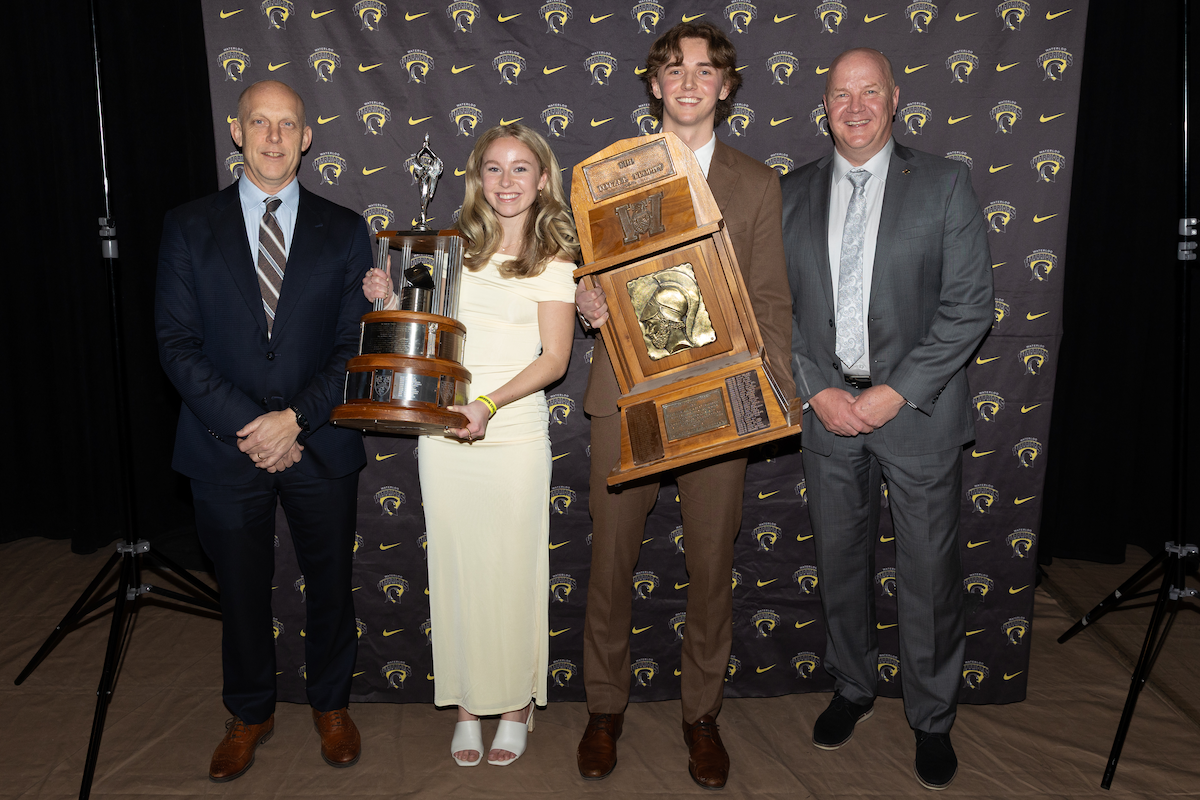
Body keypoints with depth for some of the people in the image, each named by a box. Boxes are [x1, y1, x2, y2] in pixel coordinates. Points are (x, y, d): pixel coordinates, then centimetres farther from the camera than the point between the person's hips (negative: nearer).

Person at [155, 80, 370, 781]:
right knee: (242, 589, 14)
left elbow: (354, 345, -2)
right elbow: (177, 342, -4)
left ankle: (332, 704, 36)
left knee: (331, 583, 13)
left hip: (321, 444, 0)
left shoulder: (344, 230, 2)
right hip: (226, 446, 0)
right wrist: (246, 425, -14)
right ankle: (252, 714, 36)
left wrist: (297, 419, -14)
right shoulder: (189, 227, 2)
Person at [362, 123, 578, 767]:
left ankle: (517, 704, 23)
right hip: (444, 430, 3)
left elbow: (553, 359, -6)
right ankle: (467, 704, 23)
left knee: (514, 567, 4)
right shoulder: (454, 248, 11)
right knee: (455, 566, 8)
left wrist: (490, 403, -19)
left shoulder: (552, 259, 0)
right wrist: (391, 300, -1)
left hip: (515, 431, -3)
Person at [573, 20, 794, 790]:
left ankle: (702, 713, 29)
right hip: (626, 395, 0)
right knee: (611, 560, 8)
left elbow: (771, 301, 7)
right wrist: (586, 301, -12)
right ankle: (606, 709, 28)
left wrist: (775, 387, -5)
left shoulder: (757, 184, 9)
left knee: (712, 565, 9)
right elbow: (589, 274, 11)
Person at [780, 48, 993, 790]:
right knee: (840, 561, 14)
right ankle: (852, 688, 35)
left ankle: (933, 718, 25)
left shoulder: (945, 183, -1)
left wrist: (896, 393, -14)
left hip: (918, 408, -2)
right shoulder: (794, 193, 7)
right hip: (828, 407, 3)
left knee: (930, 574, 5)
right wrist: (817, 390, -7)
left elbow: (971, 304, -7)